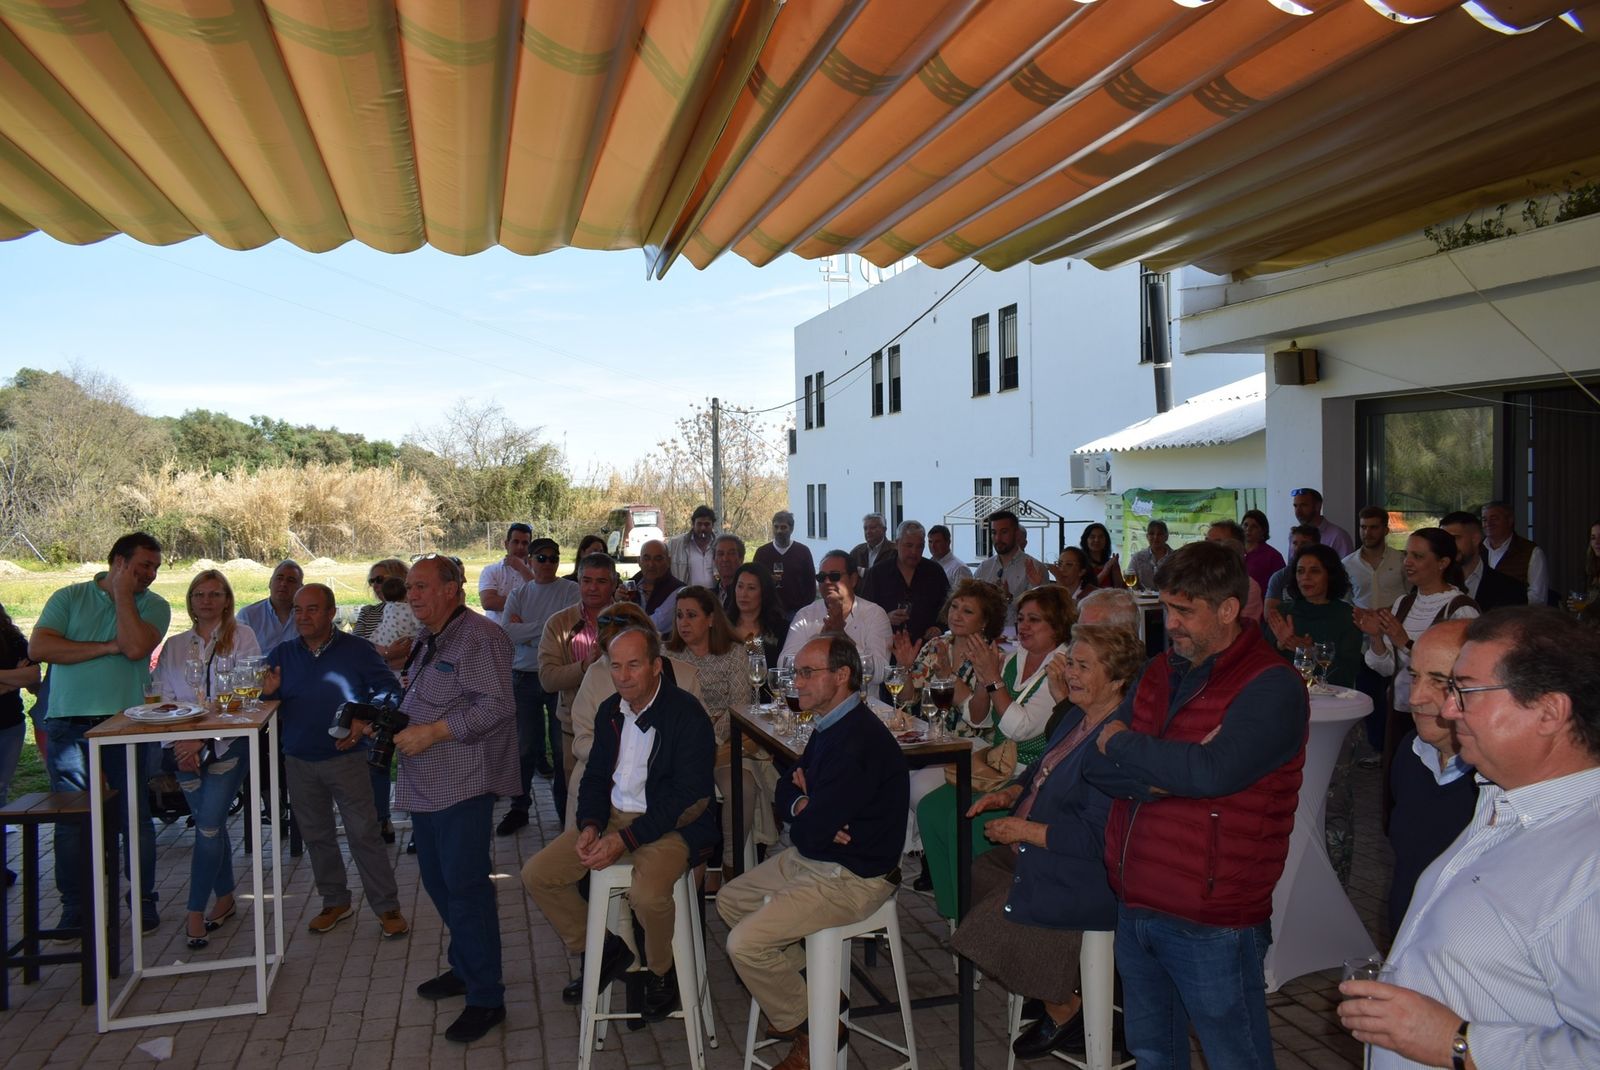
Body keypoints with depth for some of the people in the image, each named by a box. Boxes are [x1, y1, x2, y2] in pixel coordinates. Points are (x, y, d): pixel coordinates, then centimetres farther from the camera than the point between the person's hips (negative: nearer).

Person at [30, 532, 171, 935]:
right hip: (68, 724, 1)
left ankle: (144, 901, 15)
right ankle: (74, 906, 20)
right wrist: (106, 647, -11)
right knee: (71, 821, 7)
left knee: (135, 818, 3)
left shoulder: (153, 605, 4)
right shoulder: (68, 598, 7)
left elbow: (136, 647, -14)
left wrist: (123, 595, -7)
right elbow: (38, 647, -7)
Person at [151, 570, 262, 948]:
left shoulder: (241, 637, 0)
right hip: (185, 748, 4)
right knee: (210, 826, 11)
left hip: (227, 744, -4)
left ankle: (196, 912, -1)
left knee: (208, 826, -9)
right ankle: (225, 898, 24)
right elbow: (164, 698, 6)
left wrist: (203, 739, -16)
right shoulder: (174, 646, 12)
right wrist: (179, 744, -8)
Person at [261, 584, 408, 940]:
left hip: (347, 758, -4)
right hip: (299, 762, 4)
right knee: (316, 835, 15)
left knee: (364, 834, -4)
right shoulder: (282, 654, 6)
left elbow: (389, 691, -6)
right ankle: (335, 901, 32)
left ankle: (388, 907, 6)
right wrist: (268, 694, -15)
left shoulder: (357, 649, -5)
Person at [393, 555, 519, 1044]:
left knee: (465, 886, -6)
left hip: (463, 783, -10)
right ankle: (464, 969, 35)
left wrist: (429, 732, -22)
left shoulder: (480, 636, -14)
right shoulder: (427, 643, 17)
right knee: (438, 880, 18)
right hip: (425, 784, 10)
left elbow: (496, 706, -23)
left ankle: (485, 998, 5)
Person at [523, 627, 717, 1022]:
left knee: (647, 893, -33)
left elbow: (685, 794, -19)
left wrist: (625, 840, -23)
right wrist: (590, 826, -7)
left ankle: (661, 972, 0)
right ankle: (602, 950, 17)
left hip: (670, 823, -7)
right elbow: (596, 775, 13)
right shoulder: (610, 711, 7)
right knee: (537, 875, -2)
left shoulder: (687, 714, -16)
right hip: (611, 815, 7)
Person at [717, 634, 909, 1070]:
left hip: (852, 879, -10)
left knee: (745, 943, -16)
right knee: (730, 900, 18)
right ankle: (811, 988, 22)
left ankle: (807, 1029, 8)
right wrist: (803, 804, -9)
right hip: (811, 859, 11)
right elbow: (786, 787, 13)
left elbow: (810, 835, -27)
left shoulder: (858, 742, -28)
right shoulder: (830, 726, 4)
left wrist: (803, 818, -4)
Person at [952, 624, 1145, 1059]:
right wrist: (1012, 793, 1)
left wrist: (1024, 831, -21)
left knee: (991, 924, -14)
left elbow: (1096, 839, -27)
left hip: (1084, 881, -10)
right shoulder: (1077, 717, 5)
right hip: (1039, 856, 10)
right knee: (968, 878, 10)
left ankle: (1064, 1009, 11)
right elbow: (1044, 771, 20)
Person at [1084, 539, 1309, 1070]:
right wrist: (1169, 769, -15)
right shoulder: (1160, 672, 9)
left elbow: (1214, 771, -28)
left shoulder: (1272, 686, -13)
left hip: (1210, 923, -6)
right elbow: (1097, 765, 4)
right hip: (1135, 906, 7)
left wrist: (1123, 744, -12)